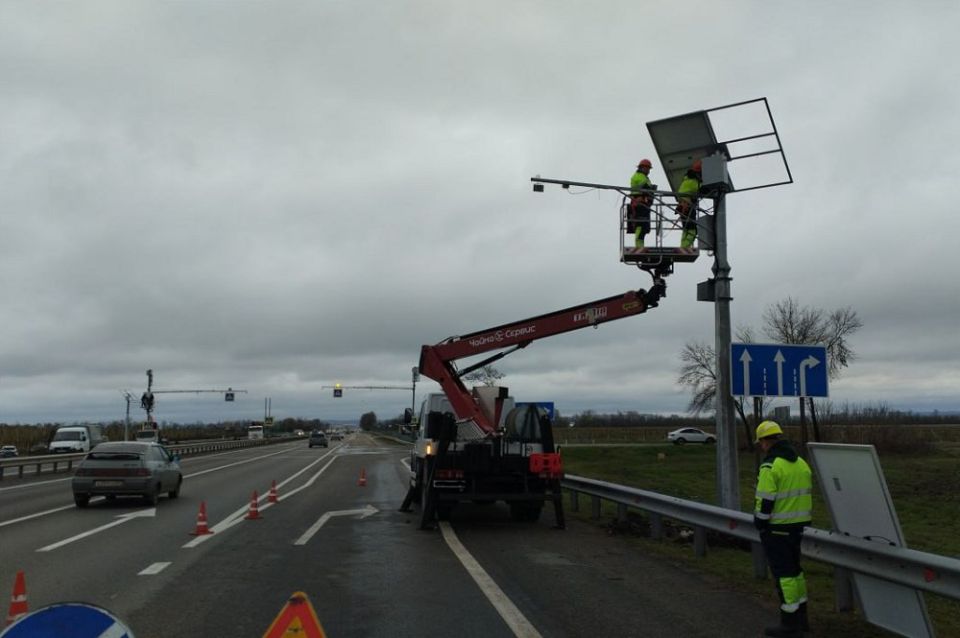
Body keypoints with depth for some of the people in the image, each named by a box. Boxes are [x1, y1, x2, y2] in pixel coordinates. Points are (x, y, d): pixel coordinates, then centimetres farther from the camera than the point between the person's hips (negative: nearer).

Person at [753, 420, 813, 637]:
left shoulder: (770, 466, -18)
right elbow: (805, 495, 13)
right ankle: (801, 618, 26)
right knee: (795, 570, 18)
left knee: (784, 574, -1)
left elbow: (765, 501, -20)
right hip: (798, 526, 8)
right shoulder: (801, 462, 8)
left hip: (777, 529, -8)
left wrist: (759, 525, -8)